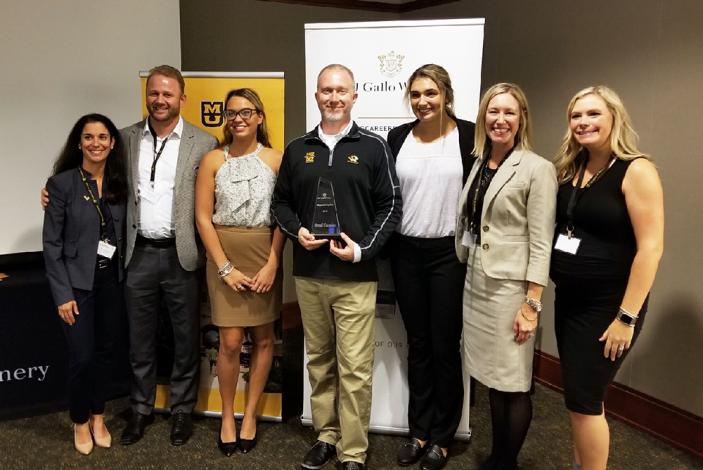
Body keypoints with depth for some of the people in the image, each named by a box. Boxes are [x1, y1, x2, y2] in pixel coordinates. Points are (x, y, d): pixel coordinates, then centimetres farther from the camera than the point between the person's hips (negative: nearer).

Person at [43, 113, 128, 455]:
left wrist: (123, 273, 1)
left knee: (104, 352, 13)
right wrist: (62, 293, -11)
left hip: (112, 280, 4)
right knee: (82, 356, 1)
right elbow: (52, 243, -8)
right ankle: (80, 422, 25)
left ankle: (98, 418, 32)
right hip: (77, 282, -3)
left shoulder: (119, 182, 3)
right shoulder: (62, 183, -9)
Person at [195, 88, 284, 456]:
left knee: (263, 338, 8)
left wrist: (272, 264, -8)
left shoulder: (275, 159, 0)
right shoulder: (213, 160, 1)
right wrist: (226, 268, -8)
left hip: (265, 256, 1)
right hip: (224, 257, 0)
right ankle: (227, 416, 21)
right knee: (231, 342, -1)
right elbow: (203, 218, -2)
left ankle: (250, 414, 26)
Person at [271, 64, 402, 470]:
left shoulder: (374, 148, 0)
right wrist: (297, 231, -5)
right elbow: (282, 201, 15)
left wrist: (363, 250, -13)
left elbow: (391, 206, -1)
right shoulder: (298, 149, 10)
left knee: (355, 368, -1)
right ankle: (327, 435, 30)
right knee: (319, 360, 14)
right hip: (308, 275, 4)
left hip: (355, 277, -3)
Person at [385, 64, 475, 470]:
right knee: (417, 345, 13)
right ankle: (419, 431, 28)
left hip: (450, 253, -3)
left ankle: (442, 437, 24)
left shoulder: (469, 135, -4)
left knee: (445, 346, 7)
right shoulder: (398, 137, 5)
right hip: (406, 252, 3)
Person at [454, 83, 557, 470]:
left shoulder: (537, 168, -9)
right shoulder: (478, 165, 10)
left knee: (513, 384, 6)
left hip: (510, 288, -6)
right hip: (476, 284, 6)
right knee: (492, 379, 18)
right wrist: (466, 273, 12)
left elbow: (541, 242, -13)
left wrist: (532, 303, -16)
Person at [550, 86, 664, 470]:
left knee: (583, 398, 0)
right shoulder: (569, 169, 7)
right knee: (578, 394, 16)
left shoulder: (636, 171, -13)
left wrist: (627, 317, -18)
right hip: (568, 299, 7)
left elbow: (651, 247, -17)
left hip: (608, 305, -6)